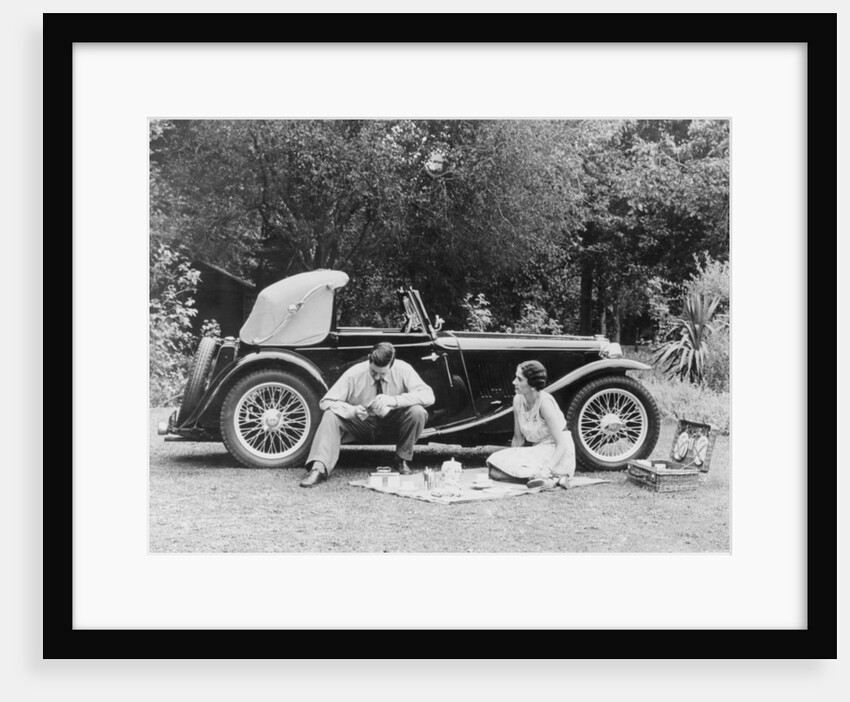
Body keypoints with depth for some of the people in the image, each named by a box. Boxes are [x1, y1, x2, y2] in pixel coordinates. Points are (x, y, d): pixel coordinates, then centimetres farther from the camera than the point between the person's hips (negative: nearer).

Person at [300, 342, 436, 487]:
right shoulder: (354, 373, -18)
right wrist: (352, 411, -36)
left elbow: (428, 396, -26)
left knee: (417, 411, -29)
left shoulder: (402, 370, -18)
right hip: (362, 424, 0)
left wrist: (394, 400, -39)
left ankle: (402, 460, -10)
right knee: (330, 416, -27)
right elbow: (325, 402, -17)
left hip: (391, 423, 0)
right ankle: (319, 469, -34)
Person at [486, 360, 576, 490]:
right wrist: (510, 460, 3)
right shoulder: (518, 400, -2)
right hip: (538, 451, 8)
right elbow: (518, 439, 9)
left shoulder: (544, 402, -22)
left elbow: (562, 444, -24)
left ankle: (549, 479, -18)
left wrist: (547, 470, -35)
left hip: (556, 454, -8)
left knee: (496, 473, -21)